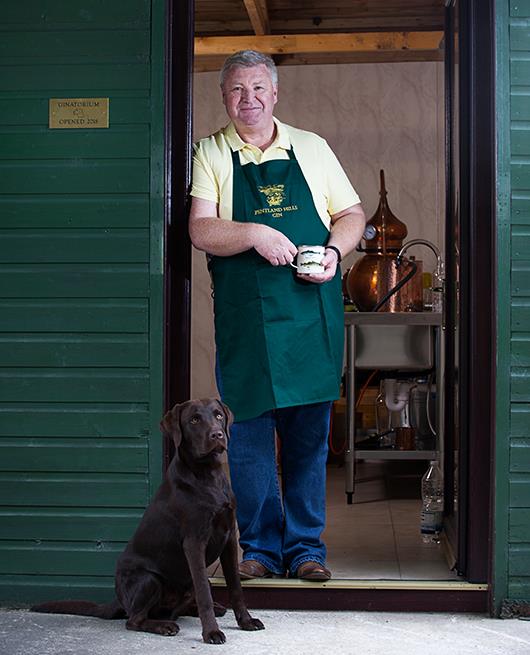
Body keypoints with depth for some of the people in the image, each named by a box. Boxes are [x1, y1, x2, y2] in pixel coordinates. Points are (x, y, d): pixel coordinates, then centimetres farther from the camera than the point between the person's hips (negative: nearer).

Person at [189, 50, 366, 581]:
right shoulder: (211, 154, 7)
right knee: (248, 432, 2)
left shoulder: (311, 148, 13)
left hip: (313, 313, 2)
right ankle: (259, 546, 15)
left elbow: (352, 213, 14)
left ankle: (305, 546, 16)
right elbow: (200, 230, -4)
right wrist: (255, 233, -20)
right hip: (244, 318, -1)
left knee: (309, 431, 5)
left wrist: (334, 250, -6)